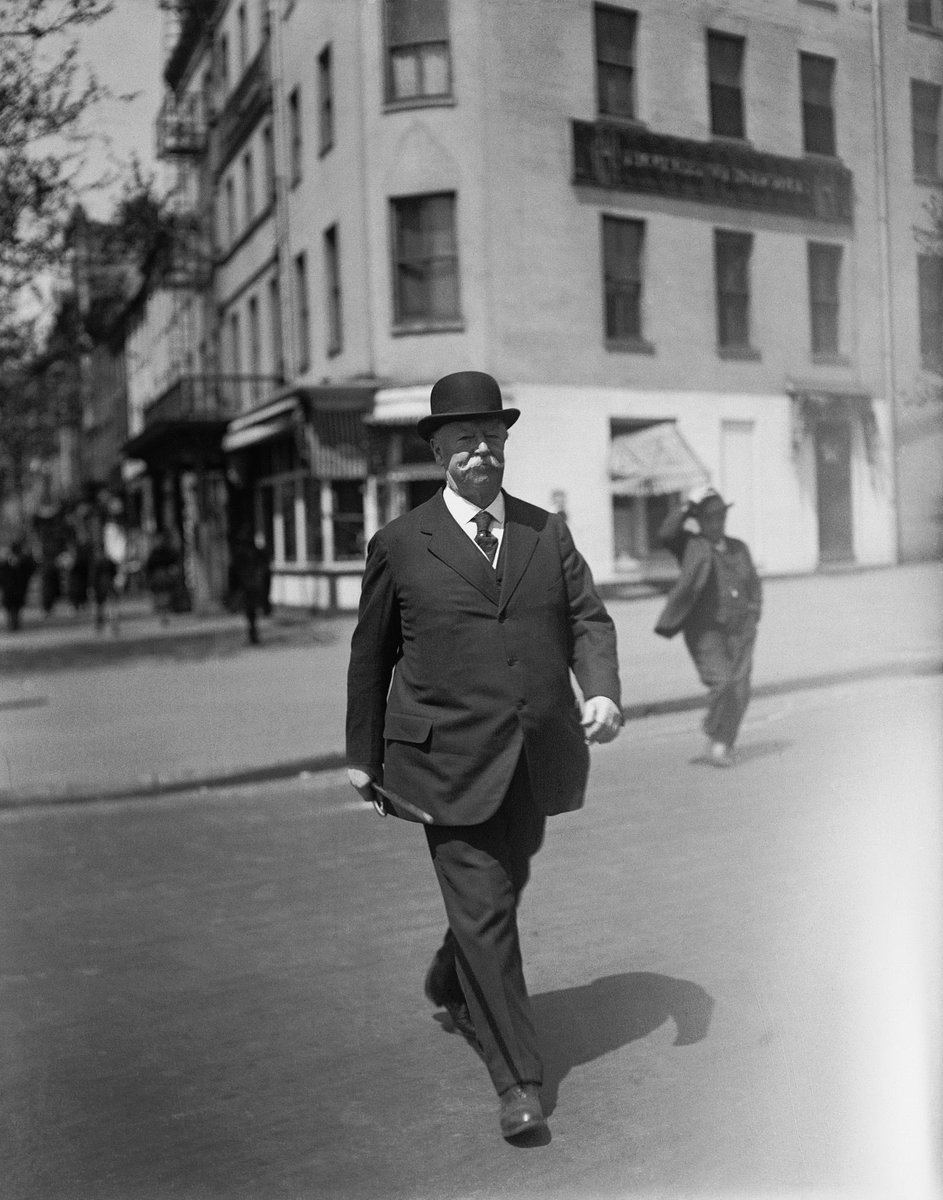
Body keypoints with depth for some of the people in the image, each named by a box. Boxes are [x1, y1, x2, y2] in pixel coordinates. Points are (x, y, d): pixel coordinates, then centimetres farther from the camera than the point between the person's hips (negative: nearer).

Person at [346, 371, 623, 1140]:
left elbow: (589, 620, 5)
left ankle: (450, 988, 50)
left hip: (534, 760, 4)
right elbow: (370, 653, 6)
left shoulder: (548, 533, 8)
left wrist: (603, 692, -15)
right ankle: (519, 1080, 5)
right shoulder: (400, 544, -1)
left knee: (501, 890, 20)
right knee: (483, 911, -6)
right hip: (450, 760, -4)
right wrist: (364, 753, 10)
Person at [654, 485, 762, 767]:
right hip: (706, 631, -4)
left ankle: (725, 743, 12)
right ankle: (716, 739, 4)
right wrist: (688, 506, -14)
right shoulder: (691, 545, 3)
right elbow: (665, 533, -18)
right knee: (721, 683, -17)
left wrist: (753, 611, 12)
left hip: (740, 631, 4)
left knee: (740, 689, -3)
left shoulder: (739, 547, 17)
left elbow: (754, 583, 27)